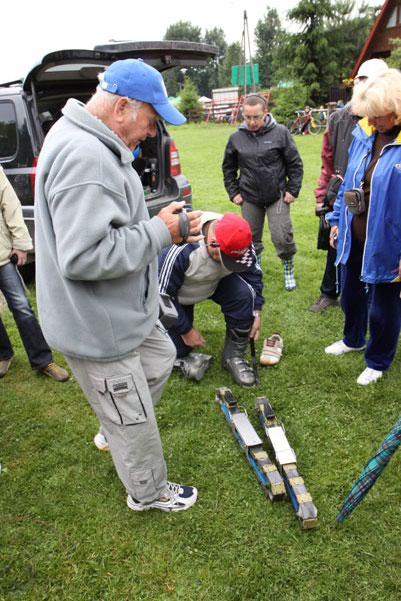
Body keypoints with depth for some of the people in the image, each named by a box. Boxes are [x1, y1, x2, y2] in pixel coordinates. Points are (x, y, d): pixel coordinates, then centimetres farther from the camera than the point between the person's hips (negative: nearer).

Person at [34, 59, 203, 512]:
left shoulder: (88, 143, 7)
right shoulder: (83, 157, -28)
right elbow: (83, 257, -34)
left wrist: (160, 223, 7)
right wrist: (161, 232, -24)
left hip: (120, 310, 10)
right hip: (97, 326, -10)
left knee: (159, 361, 29)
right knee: (133, 417, 10)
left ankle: (113, 432, 51)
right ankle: (150, 493, 38)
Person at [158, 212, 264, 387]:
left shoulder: (240, 242, -25)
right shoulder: (181, 249, -40)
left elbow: (253, 274, -5)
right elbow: (163, 293, -27)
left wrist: (256, 312, -9)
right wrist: (186, 330, -18)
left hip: (217, 283, 3)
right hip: (177, 294, -3)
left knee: (244, 293, -27)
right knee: (176, 349, -9)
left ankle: (234, 356, -9)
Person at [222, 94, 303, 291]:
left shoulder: (280, 133, -7)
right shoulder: (236, 138, -1)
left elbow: (295, 164, 0)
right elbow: (228, 168, 12)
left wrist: (293, 190, -3)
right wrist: (233, 193, 6)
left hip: (277, 196, -2)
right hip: (249, 198, 3)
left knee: (282, 237, -6)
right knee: (251, 238, 12)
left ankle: (288, 269, 21)